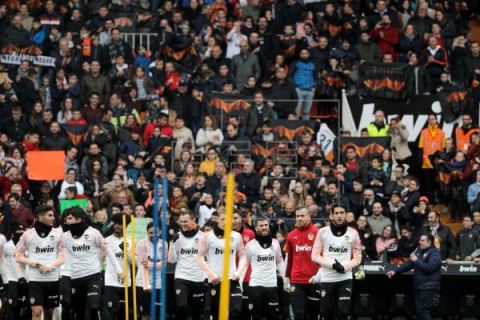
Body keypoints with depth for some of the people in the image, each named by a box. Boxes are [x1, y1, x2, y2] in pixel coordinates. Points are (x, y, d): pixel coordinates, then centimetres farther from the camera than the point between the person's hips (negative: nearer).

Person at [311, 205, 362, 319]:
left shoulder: (353, 233, 3)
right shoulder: (323, 232, 1)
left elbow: (357, 258, 4)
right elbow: (315, 255, -1)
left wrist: (344, 267, -14)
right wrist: (332, 264, -15)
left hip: (345, 279, -1)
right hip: (327, 279, 1)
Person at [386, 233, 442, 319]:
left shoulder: (434, 254, -10)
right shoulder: (419, 251, 15)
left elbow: (430, 267, -24)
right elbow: (408, 264, 18)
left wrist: (416, 260, -16)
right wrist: (395, 271, 10)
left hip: (428, 287, -9)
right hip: (419, 286, 9)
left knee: (423, 311, -14)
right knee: (419, 312, 10)